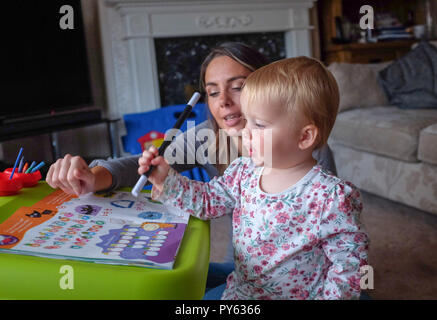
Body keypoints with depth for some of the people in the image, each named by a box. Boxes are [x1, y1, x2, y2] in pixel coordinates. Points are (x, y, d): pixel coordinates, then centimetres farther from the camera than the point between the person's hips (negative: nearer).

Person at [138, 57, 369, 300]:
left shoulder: (331, 199, -22)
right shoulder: (245, 172, -5)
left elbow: (349, 263, -14)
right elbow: (208, 201, 5)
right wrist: (166, 179, -5)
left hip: (300, 295, -3)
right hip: (239, 291, 4)